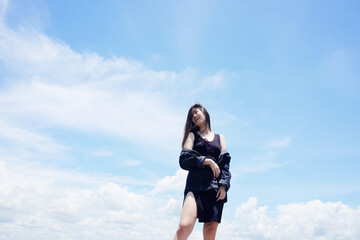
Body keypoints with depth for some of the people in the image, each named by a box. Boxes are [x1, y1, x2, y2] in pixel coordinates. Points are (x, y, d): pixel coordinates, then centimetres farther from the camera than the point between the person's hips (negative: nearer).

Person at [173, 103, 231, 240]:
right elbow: (184, 160, 3)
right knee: (185, 225, -24)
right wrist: (207, 161, -8)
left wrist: (224, 185, -4)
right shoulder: (192, 135, 17)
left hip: (216, 188, 2)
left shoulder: (220, 138, 22)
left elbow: (225, 163, 11)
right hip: (195, 186, -2)